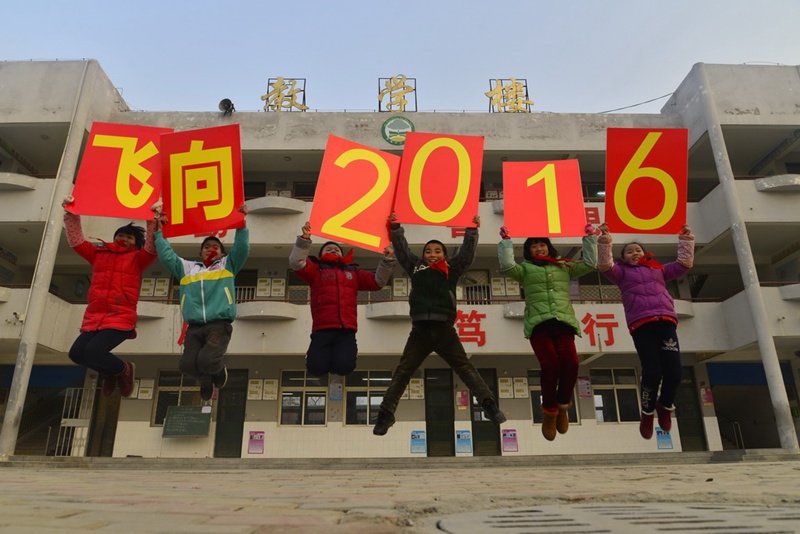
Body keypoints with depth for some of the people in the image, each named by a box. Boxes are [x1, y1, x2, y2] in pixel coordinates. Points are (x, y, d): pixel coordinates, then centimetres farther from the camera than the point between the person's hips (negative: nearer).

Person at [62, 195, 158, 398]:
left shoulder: (138, 258, 8)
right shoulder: (99, 253, 19)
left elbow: (152, 247, -9)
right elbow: (76, 240, 18)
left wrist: (153, 221, -23)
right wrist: (71, 213, 6)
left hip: (121, 319, -5)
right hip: (93, 319, 5)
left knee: (92, 352, -22)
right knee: (76, 353, -9)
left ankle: (124, 369, 10)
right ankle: (109, 373, 21)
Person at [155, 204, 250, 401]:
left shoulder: (227, 265, 18)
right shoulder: (188, 267, 26)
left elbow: (242, 248, 5)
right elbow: (167, 256, 21)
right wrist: (159, 232, 18)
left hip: (219, 324, -3)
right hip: (194, 327, 3)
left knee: (207, 361, -24)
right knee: (187, 364, -13)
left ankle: (219, 368, 16)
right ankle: (206, 380, 24)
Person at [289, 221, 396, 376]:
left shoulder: (353, 271, 26)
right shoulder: (316, 269, 17)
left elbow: (377, 281, 19)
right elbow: (296, 263, -1)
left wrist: (387, 261, 6)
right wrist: (304, 239, -12)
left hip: (346, 330, 2)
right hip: (322, 329, -1)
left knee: (343, 367, -19)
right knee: (317, 367, -18)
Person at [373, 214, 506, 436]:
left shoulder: (452, 268, 16)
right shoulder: (416, 267, 18)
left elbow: (467, 252, 11)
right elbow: (401, 249, 20)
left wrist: (472, 229, 7)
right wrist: (395, 227, 16)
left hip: (444, 329, -1)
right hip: (420, 330, 1)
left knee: (465, 368, -2)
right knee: (402, 371, 1)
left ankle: (489, 405, -3)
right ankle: (386, 413, 6)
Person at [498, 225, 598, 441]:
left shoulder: (564, 266, 26)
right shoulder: (525, 269, 19)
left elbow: (589, 263, 22)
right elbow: (507, 266, 2)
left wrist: (590, 238, 22)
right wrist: (506, 241, 3)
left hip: (563, 322, 2)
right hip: (538, 324, -2)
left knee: (571, 364, -23)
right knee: (550, 365, -24)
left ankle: (563, 406, 3)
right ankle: (549, 411, 0)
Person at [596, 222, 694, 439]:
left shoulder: (658, 269, 31)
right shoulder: (622, 272, 21)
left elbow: (684, 263, 28)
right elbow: (605, 266, 2)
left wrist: (686, 241, 25)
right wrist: (604, 242, -7)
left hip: (666, 321, 3)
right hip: (641, 324, -3)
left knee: (674, 372, -11)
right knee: (652, 373, -15)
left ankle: (665, 407, 21)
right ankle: (647, 413, 14)